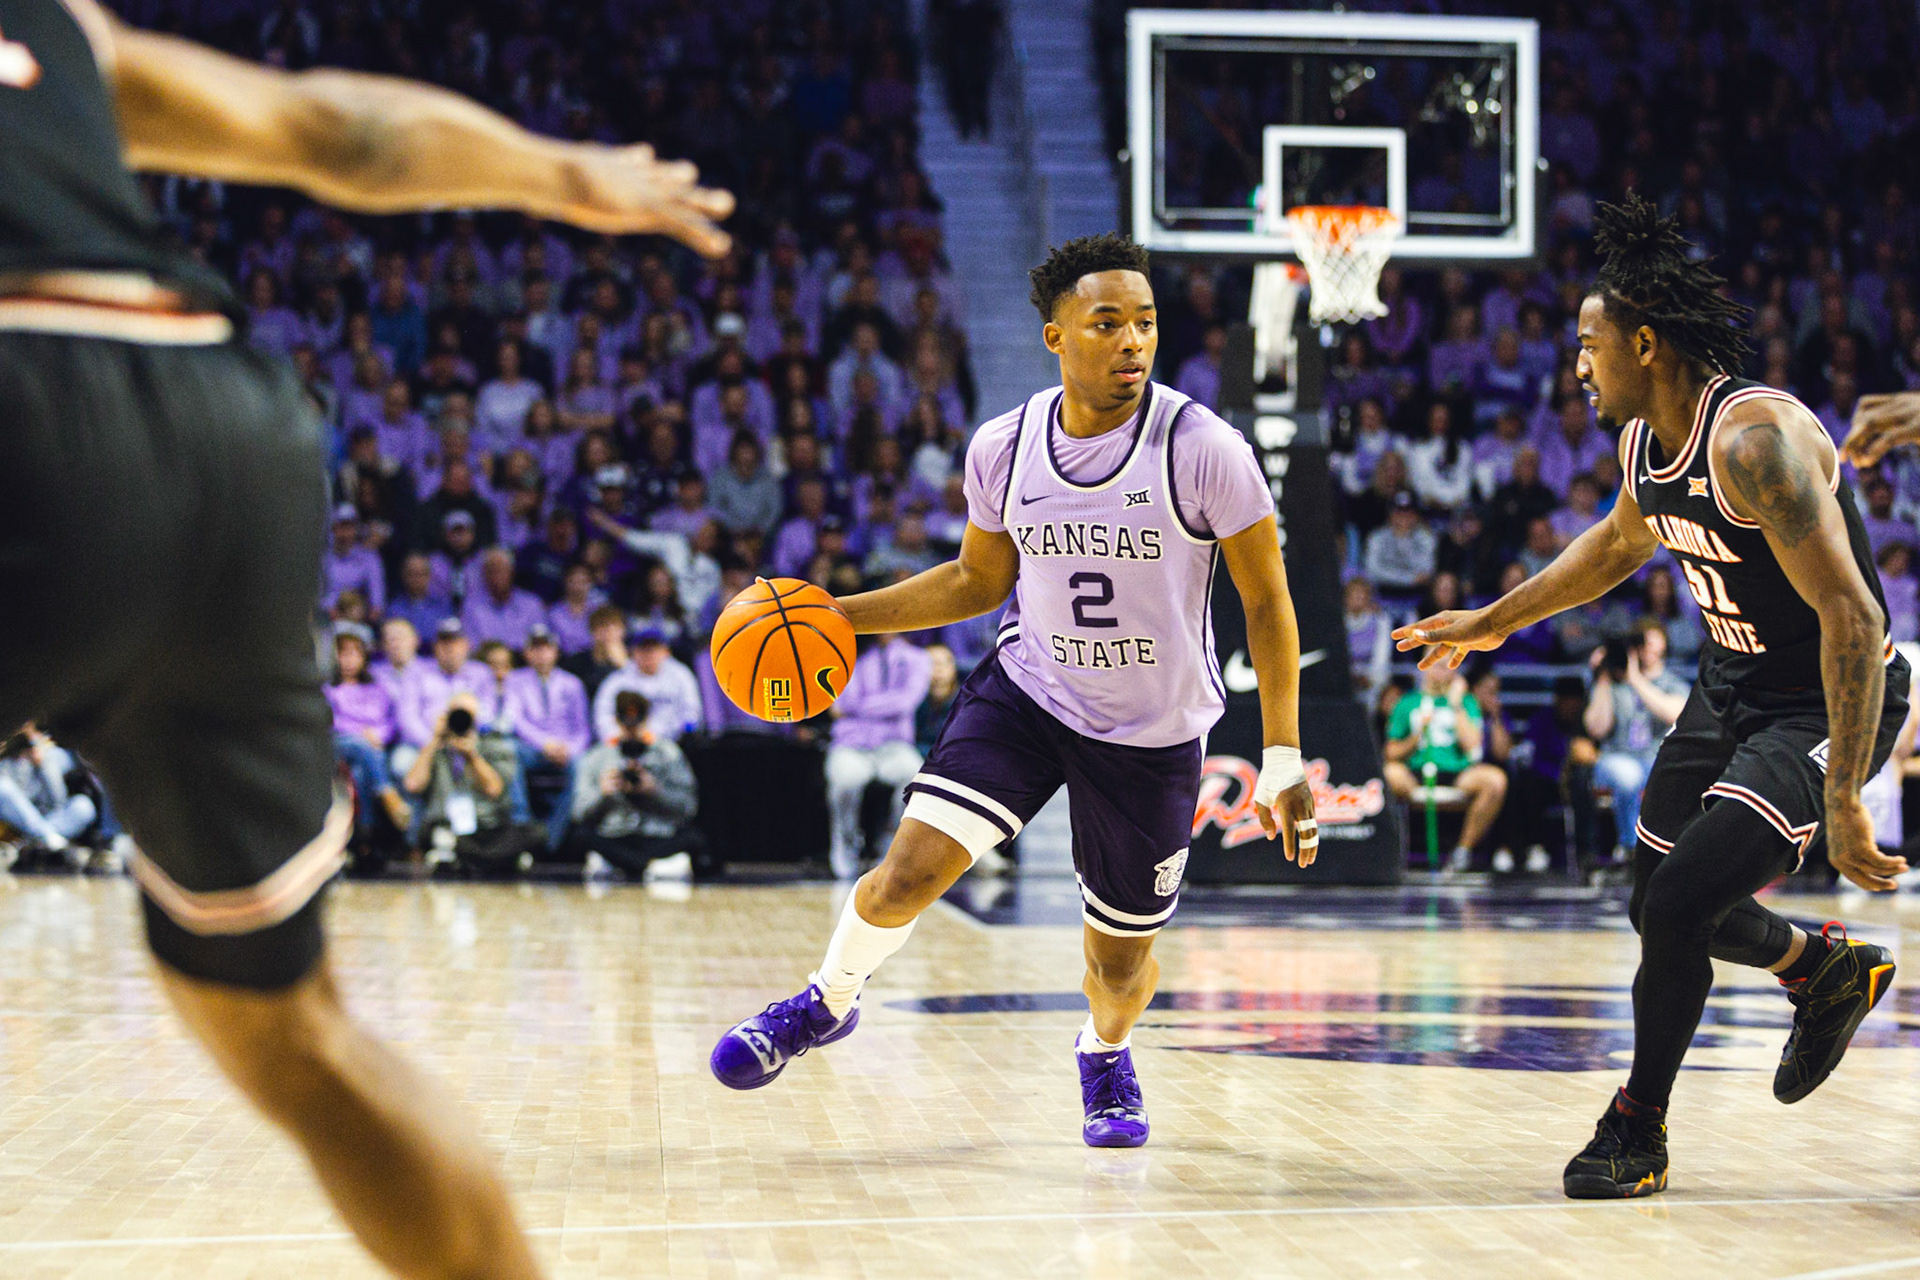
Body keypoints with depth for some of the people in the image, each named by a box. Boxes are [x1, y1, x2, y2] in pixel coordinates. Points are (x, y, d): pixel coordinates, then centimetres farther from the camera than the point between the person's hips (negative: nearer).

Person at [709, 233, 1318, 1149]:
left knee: (1120, 959, 8)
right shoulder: (1003, 449, -9)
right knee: (909, 871, -15)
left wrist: (1283, 761, -14)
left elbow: (1267, 602, -11)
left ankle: (1105, 1056, 45)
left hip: (1153, 732, -1)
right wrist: (840, 614, 0)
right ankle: (827, 1002, 16)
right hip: (1027, 691, 2)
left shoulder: (1204, 450, -19)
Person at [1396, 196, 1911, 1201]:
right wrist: (1496, 622, 26)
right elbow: (1620, 543, 22)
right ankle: (1828, 971, 41)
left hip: (1828, 705, -9)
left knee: (1678, 907, -15)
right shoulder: (1644, 439, -2)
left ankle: (1637, 1129, 7)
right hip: (1730, 686, 9)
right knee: (1661, 902, 14)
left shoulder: (1757, 439, -29)